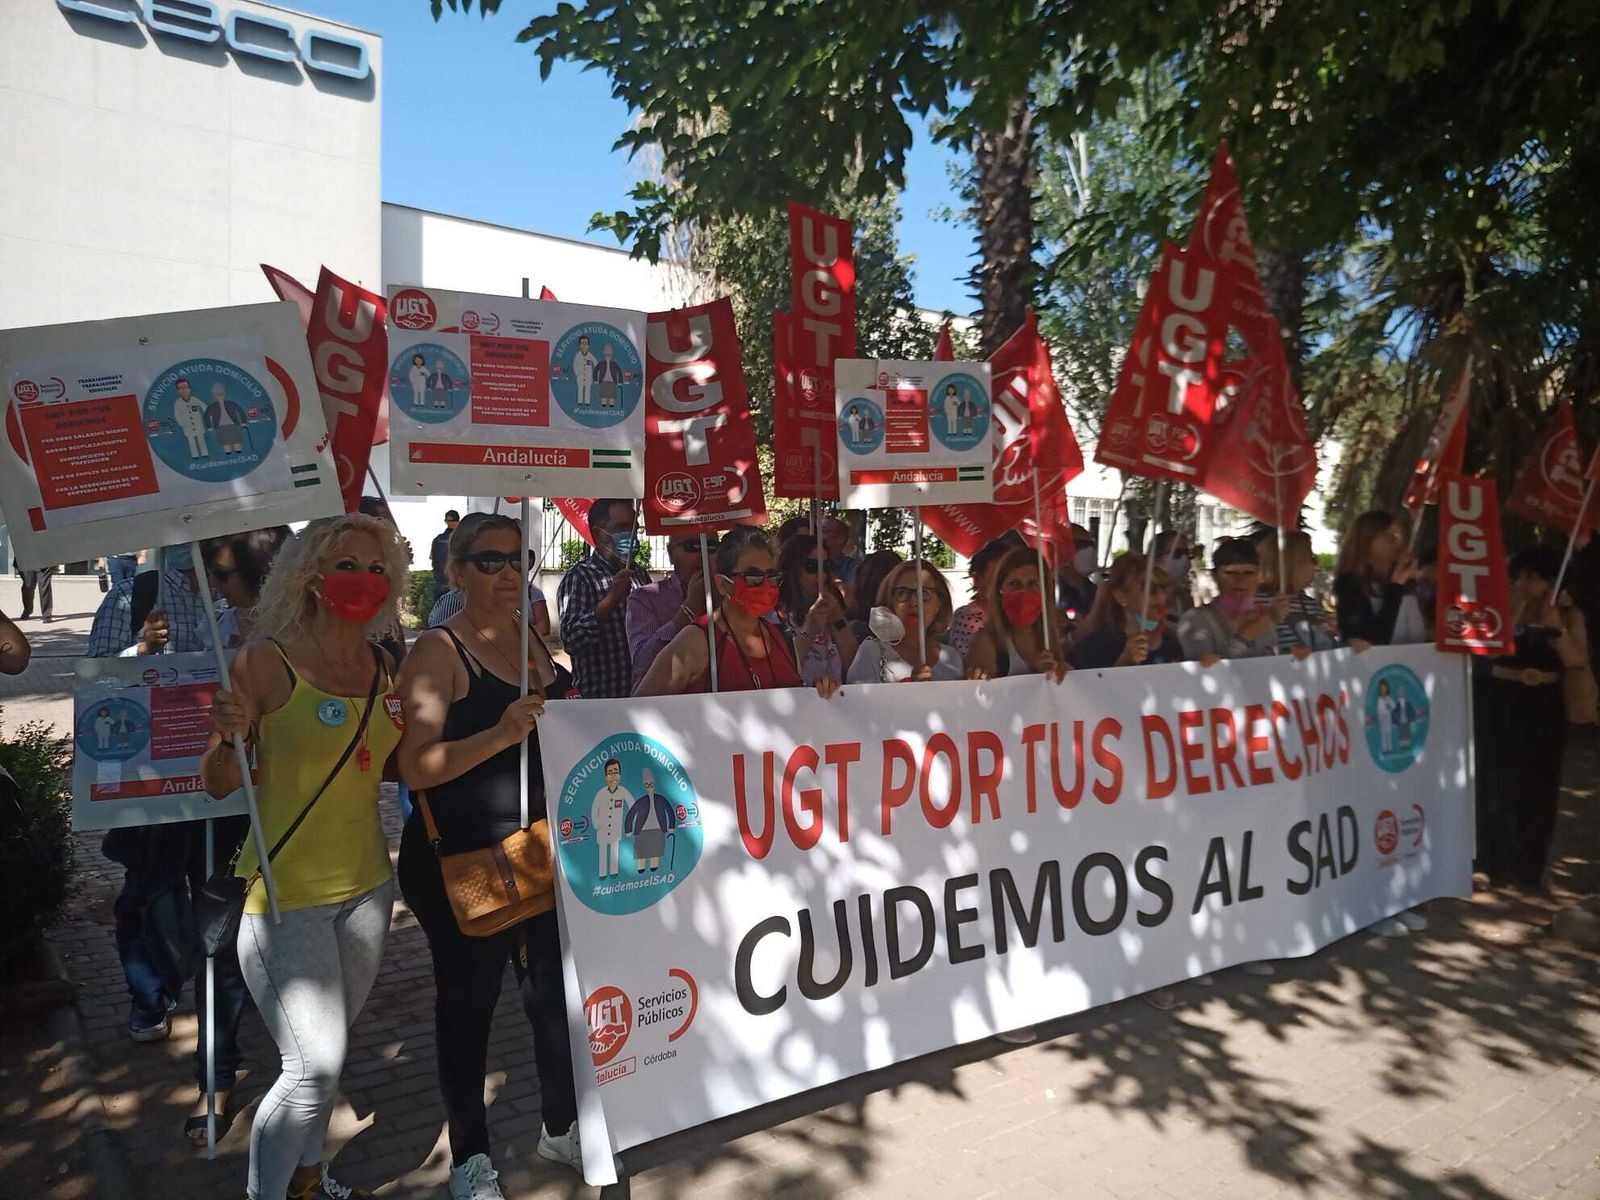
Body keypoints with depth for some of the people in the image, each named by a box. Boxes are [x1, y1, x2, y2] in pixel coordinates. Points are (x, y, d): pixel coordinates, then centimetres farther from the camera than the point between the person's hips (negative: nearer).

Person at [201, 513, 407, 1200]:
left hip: (366, 884, 6)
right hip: (285, 893, -5)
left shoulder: (383, 667, 3)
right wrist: (229, 735, -30)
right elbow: (219, 785, -10)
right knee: (315, 1066, -4)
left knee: (327, 1050, 20)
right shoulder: (267, 660, -13)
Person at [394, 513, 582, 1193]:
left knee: (555, 987, 13)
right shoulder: (439, 651, -10)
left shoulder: (536, 643, 10)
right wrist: (500, 734, -31)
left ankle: (561, 1126, 35)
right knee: (468, 999, 9)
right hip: (460, 860, -5)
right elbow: (415, 767, -19)